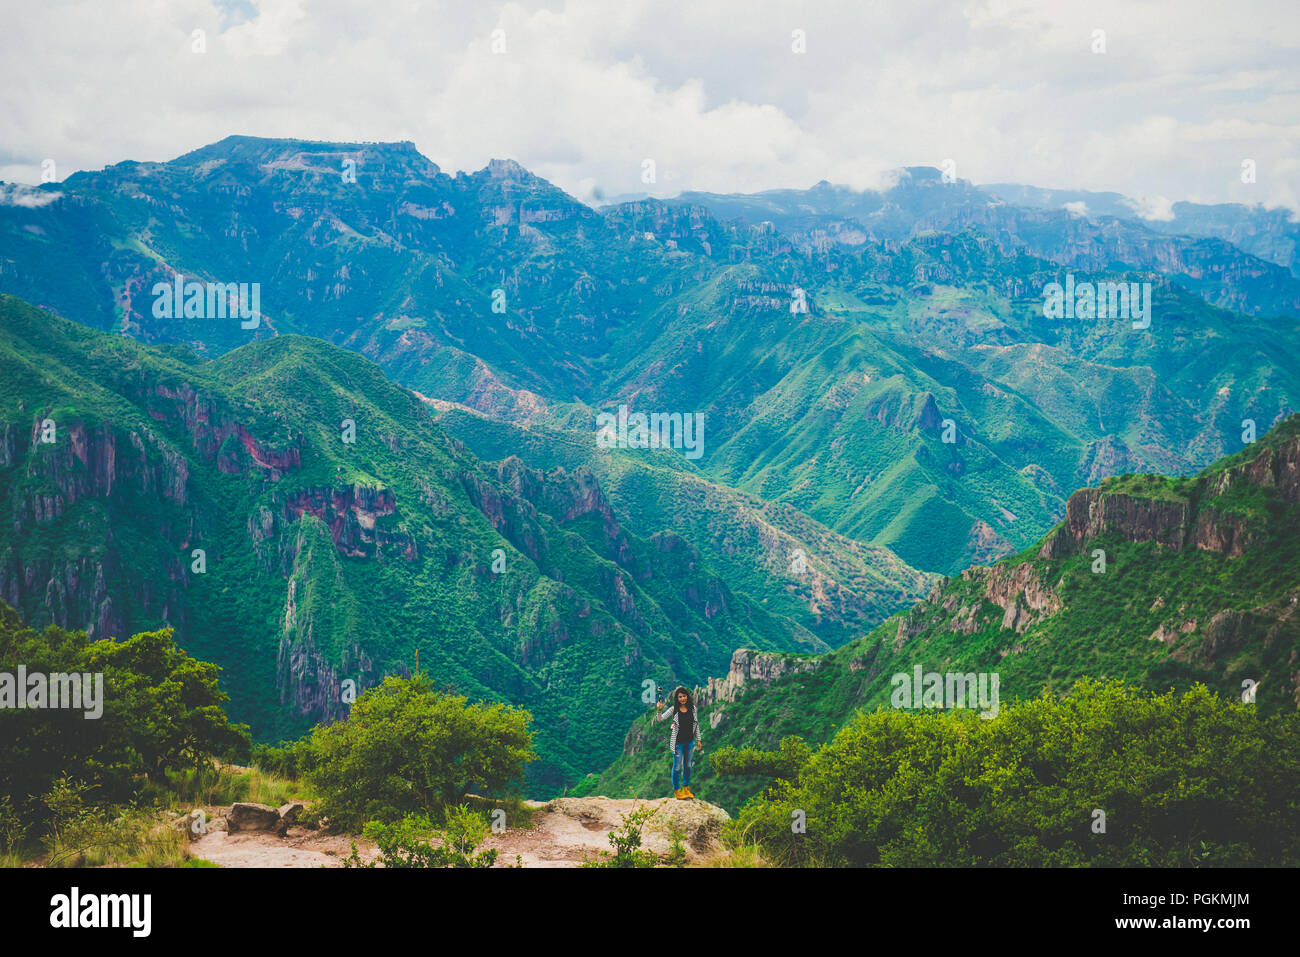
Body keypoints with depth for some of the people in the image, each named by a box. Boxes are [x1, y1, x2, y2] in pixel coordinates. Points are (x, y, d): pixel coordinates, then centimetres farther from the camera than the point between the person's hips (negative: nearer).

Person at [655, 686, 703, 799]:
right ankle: (676, 790, 13)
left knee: (688, 765, 15)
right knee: (677, 766, 1)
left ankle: (686, 788, 30)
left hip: (689, 741, 4)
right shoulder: (674, 709, -9)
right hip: (678, 742, -4)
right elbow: (660, 719, -13)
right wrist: (659, 710, -33)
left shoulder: (692, 708, 0)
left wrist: (698, 739, 9)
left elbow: (696, 724, 9)